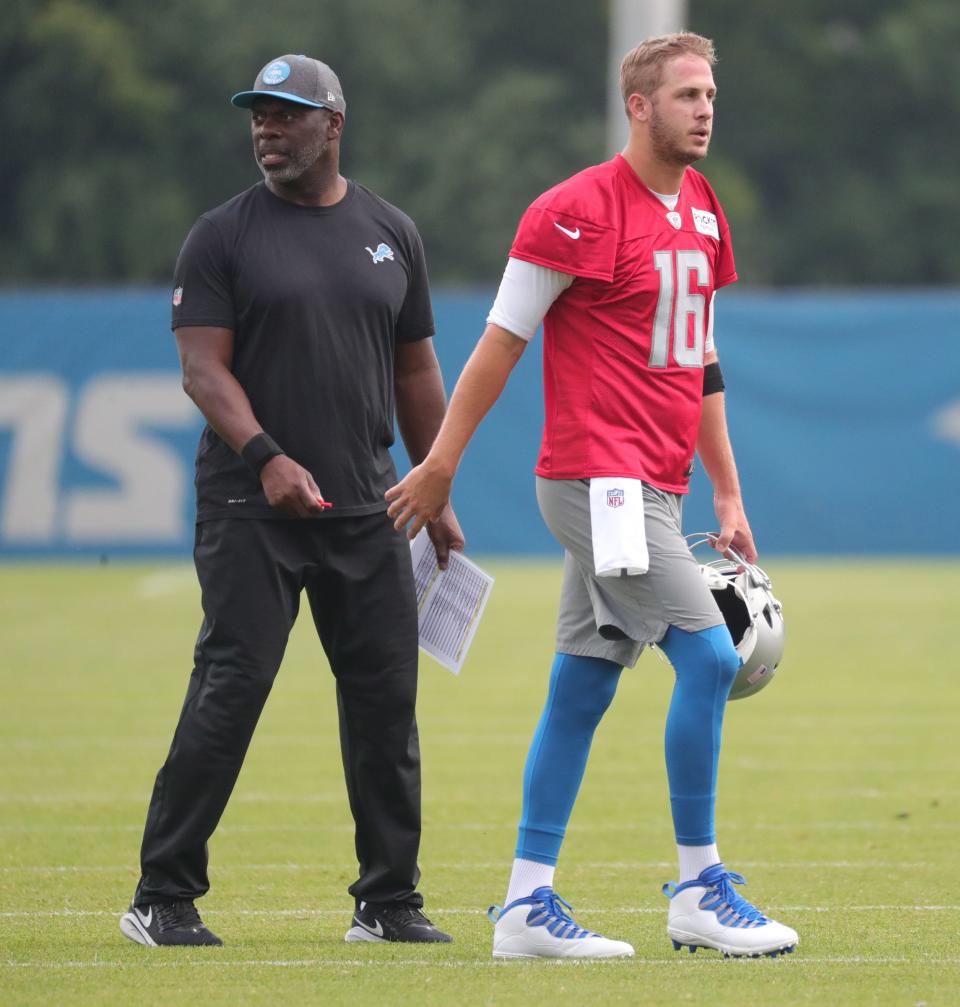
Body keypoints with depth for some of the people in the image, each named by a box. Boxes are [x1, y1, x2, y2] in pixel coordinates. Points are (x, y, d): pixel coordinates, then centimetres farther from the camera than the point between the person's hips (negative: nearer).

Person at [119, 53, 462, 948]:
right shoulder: (222, 237, 1)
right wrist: (265, 458, -24)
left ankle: (388, 901, 12)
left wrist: (437, 499, 14)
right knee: (230, 689, -10)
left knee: (386, 697, 3)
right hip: (251, 507, -4)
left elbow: (414, 373, 18)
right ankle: (163, 899, -4)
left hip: (365, 509, 4)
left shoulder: (390, 234, 13)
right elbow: (204, 368, -8)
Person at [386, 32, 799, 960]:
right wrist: (440, 464, -8)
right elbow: (500, 343, -8)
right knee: (707, 657, -13)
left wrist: (728, 497, 20)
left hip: (649, 491, 8)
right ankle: (698, 891, -6)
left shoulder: (701, 214, 15)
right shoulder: (578, 212, -11)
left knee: (580, 692, 8)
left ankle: (527, 906, 11)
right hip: (595, 477, -8)